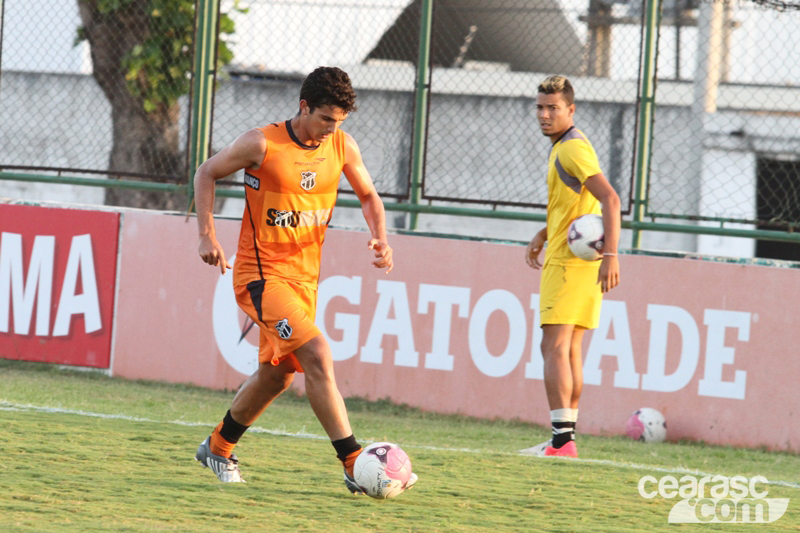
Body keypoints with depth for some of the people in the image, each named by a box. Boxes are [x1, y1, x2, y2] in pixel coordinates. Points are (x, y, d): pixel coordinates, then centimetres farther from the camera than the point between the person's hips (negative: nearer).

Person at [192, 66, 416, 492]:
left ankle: (218, 449, 37)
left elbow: (367, 195, 15)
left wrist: (380, 237, -4)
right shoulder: (262, 144, -14)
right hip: (261, 275, -7)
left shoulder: (343, 148, -1)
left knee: (276, 375, 16)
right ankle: (354, 467, -23)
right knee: (317, 355, -21)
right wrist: (207, 235, -8)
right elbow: (206, 174, 0)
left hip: (304, 277, 7)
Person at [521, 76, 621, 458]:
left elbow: (610, 199, -25)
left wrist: (611, 255, -31)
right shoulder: (563, 147, 17)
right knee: (569, 349, 11)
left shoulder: (572, 150, -15)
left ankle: (562, 440, -18)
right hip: (574, 258, 10)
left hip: (569, 261, -10)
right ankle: (566, 437, 12)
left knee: (555, 346, -12)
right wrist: (543, 235, 20)